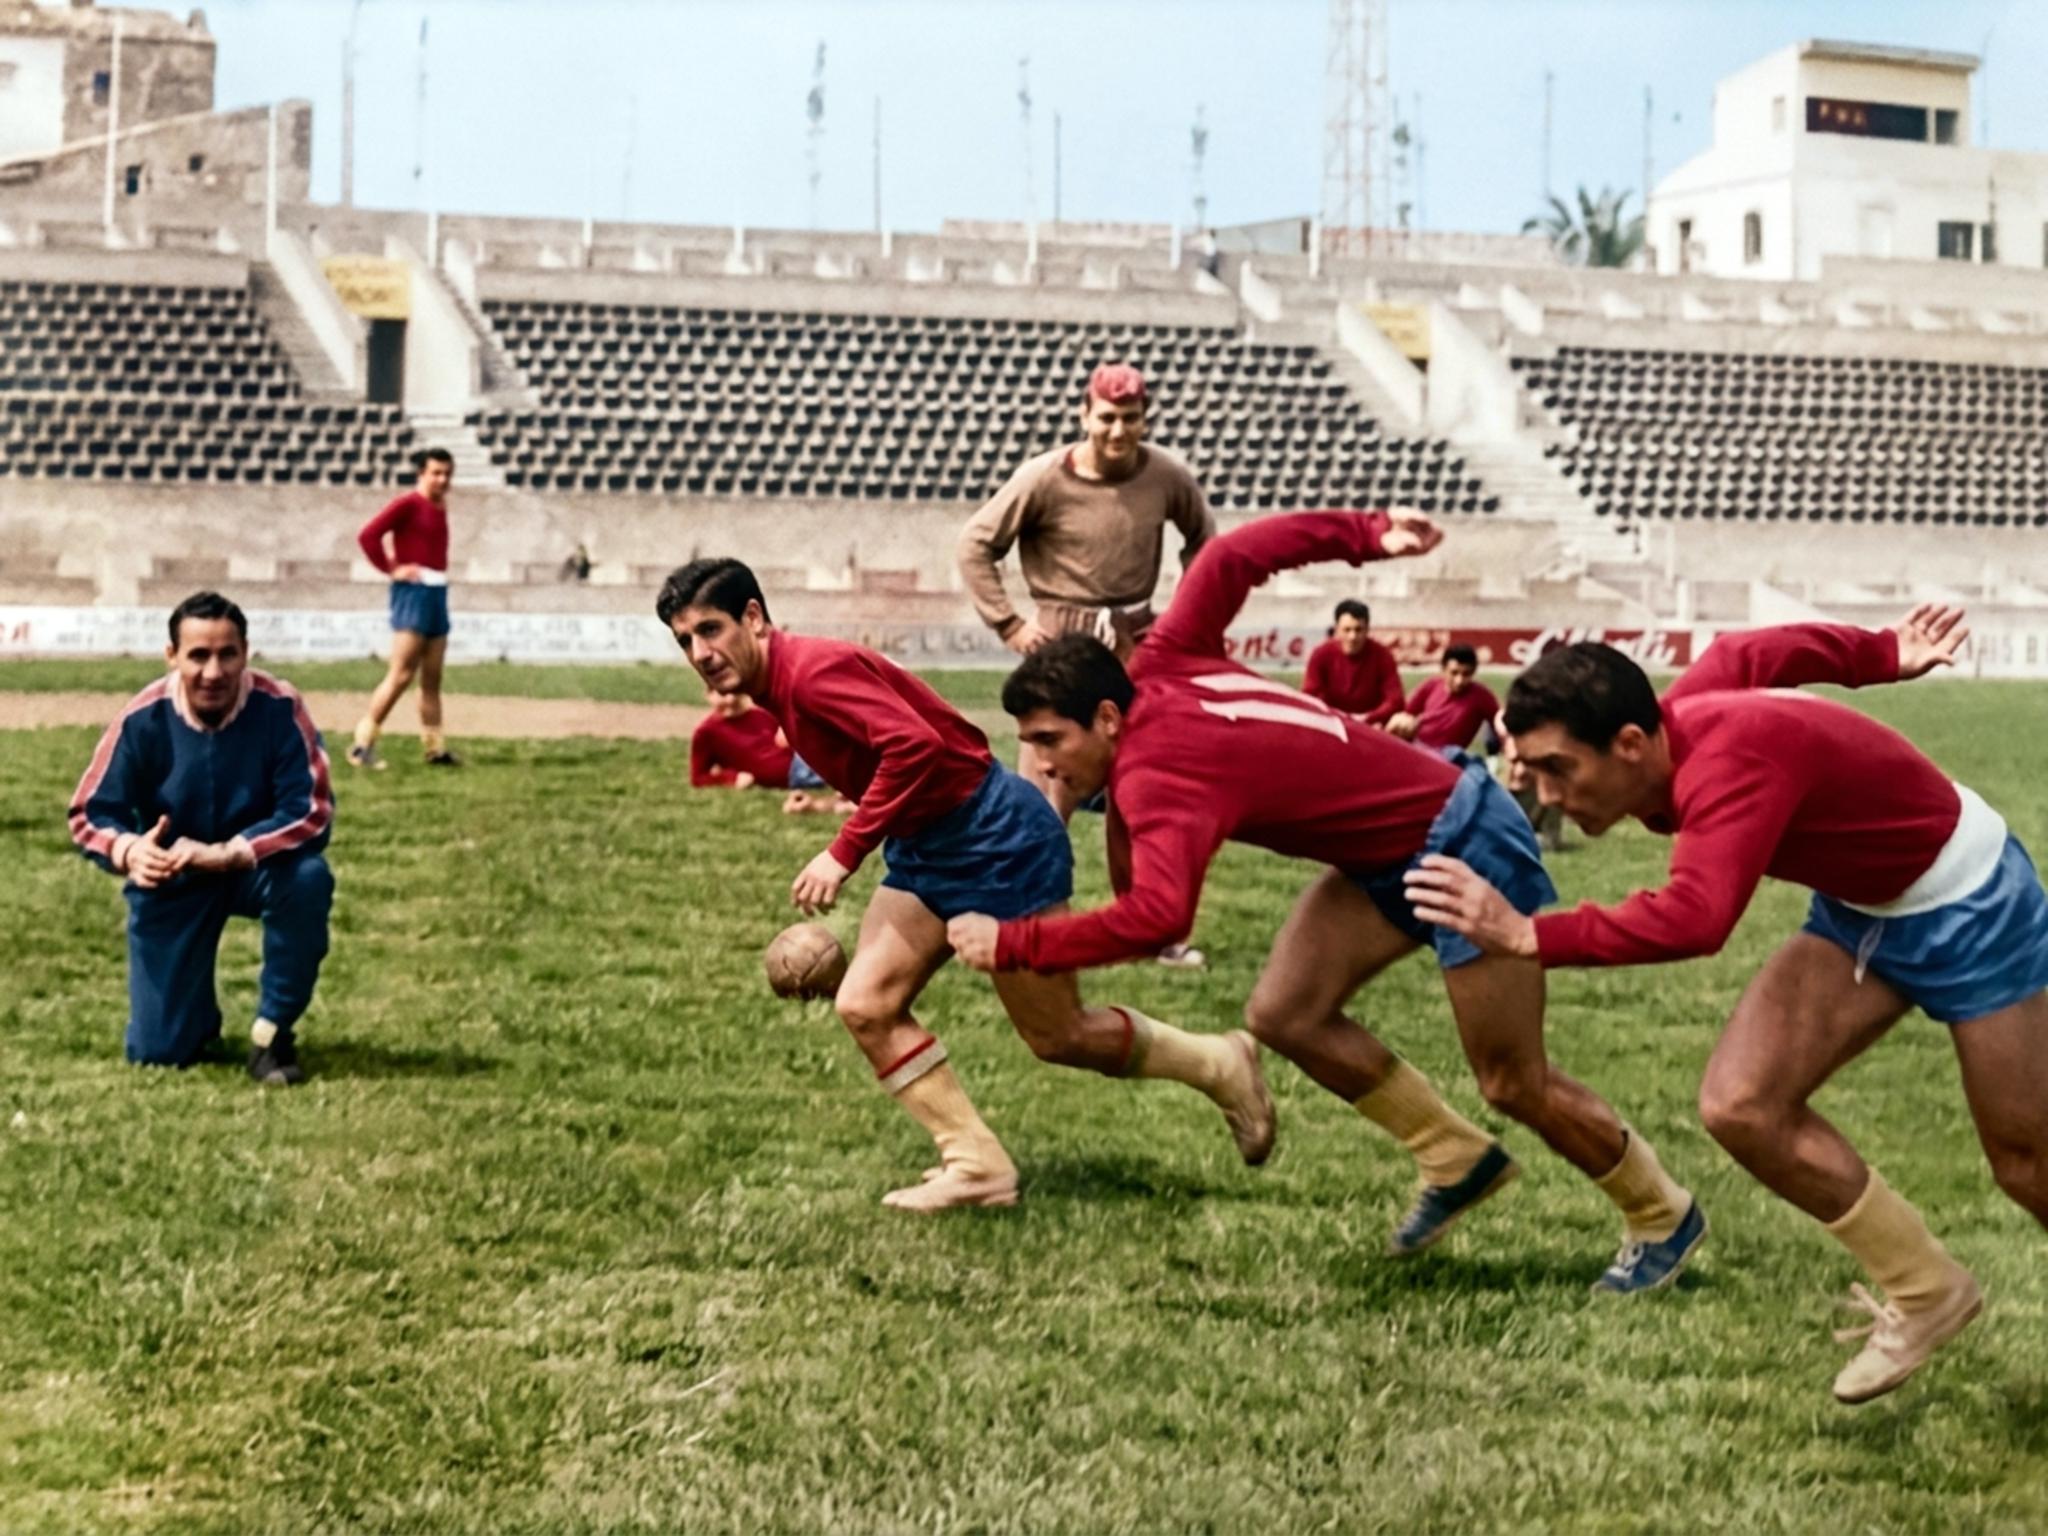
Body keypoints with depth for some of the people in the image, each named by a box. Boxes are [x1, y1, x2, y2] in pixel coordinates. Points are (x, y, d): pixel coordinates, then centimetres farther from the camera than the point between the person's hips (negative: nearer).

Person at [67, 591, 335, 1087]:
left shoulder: (279, 708, -23)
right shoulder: (143, 720, -20)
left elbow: (312, 812, -25)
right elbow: (90, 813, -13)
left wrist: (225, 854, -37)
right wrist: (129, 850, -37)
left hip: (257, 868, 0)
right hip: (172, 881, 0)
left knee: (309, 878, -37)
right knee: (156, 1052, -6)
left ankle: (273, 1032, -15)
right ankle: (199, 1016, 35)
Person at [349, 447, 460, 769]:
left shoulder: (440, 507, 13)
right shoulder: (408, 504, -10)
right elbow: (368, 535, -18)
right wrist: (391, 569, -14)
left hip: (438, 594, 8)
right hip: (413, 593, -8)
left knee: (432, 679, 11)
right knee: (401, 675, -12)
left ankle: (435, 748, 17)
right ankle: (364, 742, -7)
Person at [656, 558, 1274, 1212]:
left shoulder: (812, 669, -22)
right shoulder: (776, 692, 7)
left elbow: (914, 744, -32)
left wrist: (844, 853, -30)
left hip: (997, 837, -10)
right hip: (925, 852, 10)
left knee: (1059, 1036, 1)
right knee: (864, 1007, -1)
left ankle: (1224, 1067, 22)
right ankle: (978, 1165, 4)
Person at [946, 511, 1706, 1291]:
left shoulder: (1155, 770, -30)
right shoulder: (1161, 667, -6)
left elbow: (1156, 917, -45)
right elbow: (1232, 555, 5)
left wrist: (1011, 943, -36)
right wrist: (1368, 534, 12)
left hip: (1463, 845, -9)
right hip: (1391, 853, 9)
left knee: (1514, 1084, 1)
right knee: (1283, 1014, 1)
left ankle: (1663, 1219, 24)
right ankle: (1460, 1162, 17)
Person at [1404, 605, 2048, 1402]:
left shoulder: (1729, 759, -39)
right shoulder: (1672, 733, -13)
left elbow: (1696, 918, -53)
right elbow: (1749, 654, 6)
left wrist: (1527, 937, -55)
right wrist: (1883, 655, 21)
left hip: (1966, 897, -7)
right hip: (1857, 907, 8)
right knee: (1742, 1106, -8)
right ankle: (1924, 1292, 8)